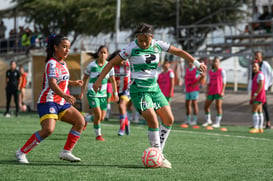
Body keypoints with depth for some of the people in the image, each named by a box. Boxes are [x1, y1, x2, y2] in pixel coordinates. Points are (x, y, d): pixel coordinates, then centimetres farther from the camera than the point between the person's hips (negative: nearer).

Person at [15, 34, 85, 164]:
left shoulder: (62, 63, 15)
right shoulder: (52, 63, -14)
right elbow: (52, 83, -30)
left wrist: (73, 83, 34)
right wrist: (65, 95, -44)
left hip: (61, 104, 9)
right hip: (48, 101, -9)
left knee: (80, 121, -1)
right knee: (48, 129, -27)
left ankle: (66, 152, 5)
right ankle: (21, 152, -13)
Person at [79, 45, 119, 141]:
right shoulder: (91, 65, -7)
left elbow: (113, 80, 10)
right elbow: (85, 79, 3)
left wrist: (115, 94, 5)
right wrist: (82, 92, 0)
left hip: (103, 94, 4)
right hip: (92, 93, -4)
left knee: (102, 118, 3)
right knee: (98, 114, -16)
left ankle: (85, 120, 31)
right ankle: (98, 135, 3)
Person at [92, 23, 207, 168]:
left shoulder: (157, 45, 0)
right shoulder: (131, 49, -12)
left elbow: (179, 52, 10)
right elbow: (112, 62, -7)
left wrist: (197, 64, 9)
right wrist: (99, 80, -10)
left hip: (154, 88, 6)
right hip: (138, 89, -6)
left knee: (169, 119, 2)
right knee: (153, 121, -17)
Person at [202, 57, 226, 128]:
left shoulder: (222, 71, -1)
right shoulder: (210, 72, 12)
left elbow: (224, 82, -3)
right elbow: (208, 82, 14)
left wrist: (222, 91, -11)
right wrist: (207, 91, 7)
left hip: (218, 92, -5)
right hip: (211, 92, 5)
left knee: (218, 107, -6)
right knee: (206, 106, 5)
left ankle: (217, 123, 0)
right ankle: (208, 120, 23)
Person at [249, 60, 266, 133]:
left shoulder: (260, 74, -12)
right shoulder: (256, 75, 18)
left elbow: (261, 85, -21)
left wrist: (255, 94, -23)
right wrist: (253, 95, 20)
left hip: (258, 95, -10)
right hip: (257, 96, 10)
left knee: (254, 111, -14)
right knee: (259, 112, 9)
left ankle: (256, 128, -18)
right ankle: (260, 128, 10)